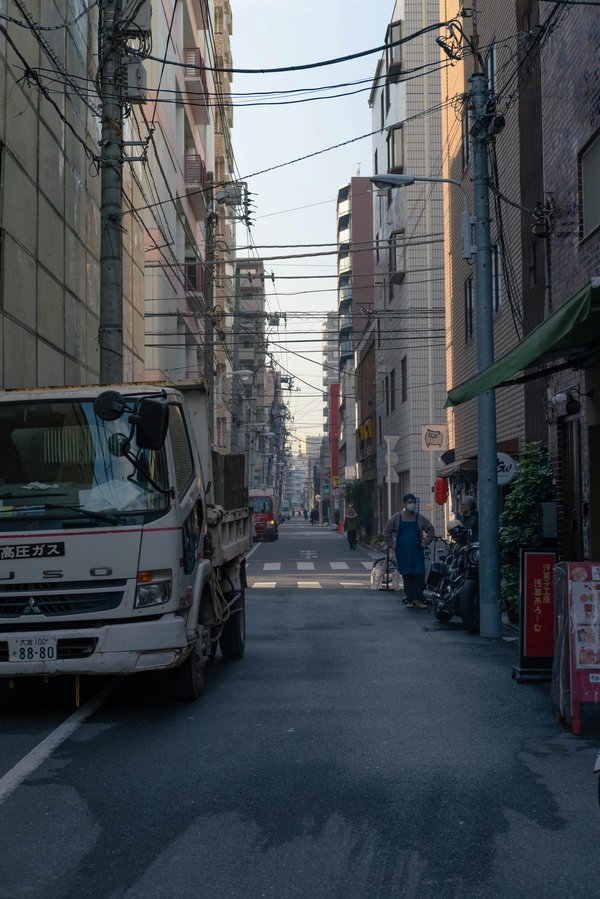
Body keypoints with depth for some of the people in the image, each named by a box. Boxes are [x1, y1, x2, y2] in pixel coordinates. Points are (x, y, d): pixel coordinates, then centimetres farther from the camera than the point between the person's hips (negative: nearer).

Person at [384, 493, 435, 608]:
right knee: (406, 575, 1)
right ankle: (409, 598, 9)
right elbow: (387, 531, 9)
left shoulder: (420, 518, 5)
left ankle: (418, 598, 2)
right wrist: (391, 544, 0)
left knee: (419, 575, -7)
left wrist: (425, 543, 2)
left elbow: (431, 531, 12)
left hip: (417, 551, 1)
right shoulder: (397, 517, 3)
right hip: (402, 552, -1)